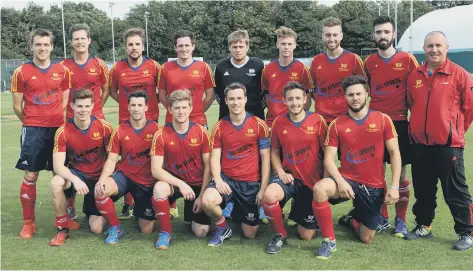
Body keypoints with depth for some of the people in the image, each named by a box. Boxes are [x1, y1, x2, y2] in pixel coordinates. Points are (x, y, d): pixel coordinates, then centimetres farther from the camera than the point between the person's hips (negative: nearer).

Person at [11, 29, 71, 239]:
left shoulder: (63, 71, 4)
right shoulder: (21, 72, -3)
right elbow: (17, 106, 2)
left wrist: (55, 119, 8)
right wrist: (32, 123, 9)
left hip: (58, 128, 2)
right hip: (33, 131, -2)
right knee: (30, 176, -1)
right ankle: (28, 222, 10)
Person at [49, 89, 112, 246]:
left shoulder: (104, 127, -15)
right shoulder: (63, 132, -15)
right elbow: (58, 165, -21)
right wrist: (75, 179, -40)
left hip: (98, 178, 0)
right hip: (76, 173, 0)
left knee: (97, 229, -7)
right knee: (56, 183, -36)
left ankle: (91, 210, 32)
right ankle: (62, 228, -13)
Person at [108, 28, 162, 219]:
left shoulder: (153, 66, -2)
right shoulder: (117, 68, 0)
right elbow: (113, 92, 13)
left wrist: (153, 102, 0)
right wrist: (127, 103, 2)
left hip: (150, 120, 0)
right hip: (126, 121, 1)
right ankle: (128, 204, 13)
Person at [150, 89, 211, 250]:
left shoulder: (201, 133, -11)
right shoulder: (161, 135, -14)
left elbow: (208, 166, -6)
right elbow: (156, 170, -18)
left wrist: (202, 195, -11)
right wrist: (181, 184, -29)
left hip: (198, 184, 1)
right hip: (174, 181, -1)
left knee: (201, 232, -6)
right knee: (159, 188, -37)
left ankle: (193, 215, 32)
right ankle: (166, 233, -15)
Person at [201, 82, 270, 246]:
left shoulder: (259, 125, -4)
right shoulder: (219, 127, 1)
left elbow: (265, 158, -2)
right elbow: (215, 157, 0)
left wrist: (263, 189, -8)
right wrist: (218, 180, -19)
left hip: (251, 183, 0)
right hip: (226, 178, 1)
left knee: (250, 234, 3)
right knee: (207, 200, -33)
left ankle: (238, 211, 38)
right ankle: (223, 228, 0)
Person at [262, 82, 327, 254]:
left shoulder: (318, 120, -7)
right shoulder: (279, 122, -2)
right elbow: (274, 152, 9)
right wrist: (280, 172, -8)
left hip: (313, 180, -1)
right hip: (289, 177, 1)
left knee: (306, 236, 3)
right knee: (269, 195, -36)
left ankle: (298, 214, 41)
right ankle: (280, 235, -8)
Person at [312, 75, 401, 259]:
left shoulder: (383, 120, -4)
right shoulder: (337, 125, -3)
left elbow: (394, 153, -4)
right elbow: (328, 159, -7)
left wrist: (394, 186, -12)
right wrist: (340, 181, -24)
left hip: (374, 187, 1)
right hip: (347, 179, 0)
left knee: (367, 239, 6)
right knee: (319, 189, -34)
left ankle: (352, 219, 44)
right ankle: (329, 241, -15)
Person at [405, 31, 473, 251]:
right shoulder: (414, 76, 7)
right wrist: (419, 125, 13)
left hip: (448, 144, -4)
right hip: (420, 144, 5)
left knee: (455, 191, 1)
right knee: (423, 189, 15)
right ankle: (423, 226, 30)